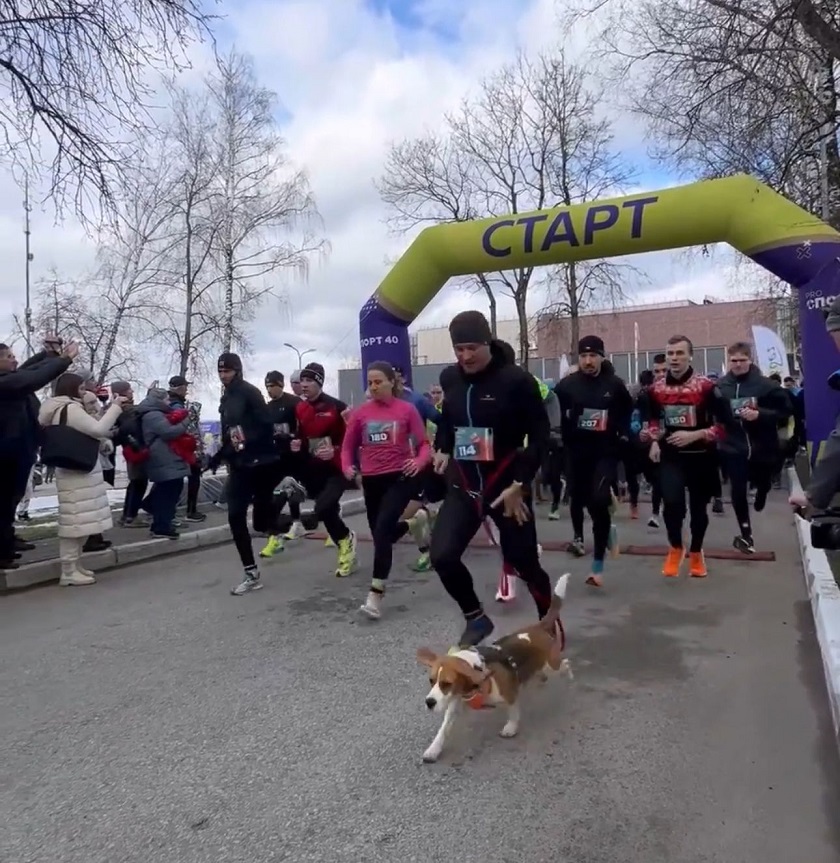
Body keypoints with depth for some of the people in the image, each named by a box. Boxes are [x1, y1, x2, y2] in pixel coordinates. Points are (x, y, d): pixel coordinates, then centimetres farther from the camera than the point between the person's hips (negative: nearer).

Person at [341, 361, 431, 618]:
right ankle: (410, 523, 51)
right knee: (380, 533, 15)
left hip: (400, 477, -4)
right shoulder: (360, 413, 3)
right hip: (371, 480, 4)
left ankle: (376, 594, -15)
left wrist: (419, 462, -23)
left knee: (383, 528, -20)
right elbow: (348, 446, 10)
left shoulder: (407, 409, -4)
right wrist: (347, 467, -9)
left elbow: (424, 444, -3)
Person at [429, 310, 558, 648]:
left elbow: (540, 435, -10)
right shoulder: (449, 378, 2)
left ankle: (551, 623, 34)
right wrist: (443, 448, 6)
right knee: (442, 556, -10)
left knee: (524, 562, 5)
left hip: (507, 486, -4)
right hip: (463, 485, 4)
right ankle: (476, 619, 16)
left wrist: (520, 483, -15)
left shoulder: (516, 380, -13)